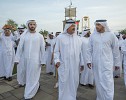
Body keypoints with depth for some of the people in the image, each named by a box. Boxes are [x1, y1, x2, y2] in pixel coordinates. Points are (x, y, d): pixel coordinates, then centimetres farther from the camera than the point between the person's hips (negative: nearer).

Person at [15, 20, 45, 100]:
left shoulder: (40, 36, -2)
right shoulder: (24, 35, 3)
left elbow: (42, 49, -2)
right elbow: (20, 48, 3)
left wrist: (42, 60, -3)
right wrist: (17, 59, 0)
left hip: (35, 59, -3)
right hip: (26, 59, 3)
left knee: (33, 77, 2)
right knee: (29, 76, 17)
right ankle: (37, 86, 42)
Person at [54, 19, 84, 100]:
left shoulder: (78, 38, 7)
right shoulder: (60, 37, -2)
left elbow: (80, 52, 9)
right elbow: (56, 51, -1)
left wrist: (82, 63, 8)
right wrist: (57, 60, -13)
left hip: (75, 65, 3)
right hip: (64, 65, -3)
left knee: (74, 82, 13)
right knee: (64, 82, 6)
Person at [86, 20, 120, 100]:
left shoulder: (111, 35, -4)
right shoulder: (93, 36, 2)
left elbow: (116, 50, 1)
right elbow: (89, 50, 6)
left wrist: (117, 63, 4)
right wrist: (89, 60, 1)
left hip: (107, 63, -2)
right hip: (96, 63, 3)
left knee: (107, 83, -3)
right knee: (98, 82, 13)